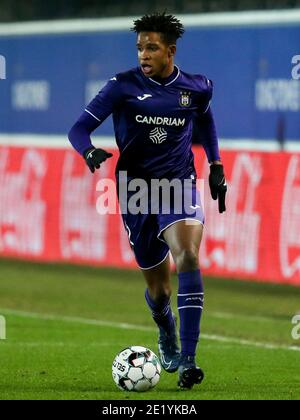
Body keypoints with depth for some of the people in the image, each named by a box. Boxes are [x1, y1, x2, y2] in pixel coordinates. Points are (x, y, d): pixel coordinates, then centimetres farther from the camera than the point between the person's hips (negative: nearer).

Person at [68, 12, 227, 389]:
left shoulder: (196, 87, 2)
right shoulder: (123, 86, -6)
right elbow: (79, 128, -8)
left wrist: (216, 166, 20)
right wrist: (91, 152, -30)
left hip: (180, 184, 0)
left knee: (188, 257, -27)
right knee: (158, 287, 7)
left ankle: (187, 361, -28)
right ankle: (167, 339, 43)